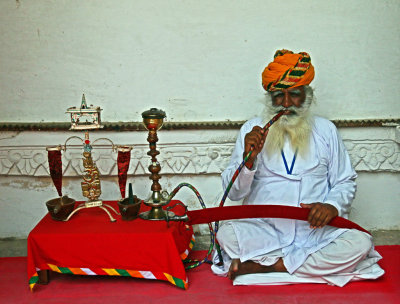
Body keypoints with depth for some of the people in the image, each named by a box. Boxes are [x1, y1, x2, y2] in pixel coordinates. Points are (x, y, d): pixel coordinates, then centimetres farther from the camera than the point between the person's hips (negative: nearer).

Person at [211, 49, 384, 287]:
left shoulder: (325, 130, 9)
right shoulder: (252, 130, 7)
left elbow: (345, 182, 11)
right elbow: (234, 193, 3)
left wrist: (333, 205, -11)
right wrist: (248, 158, -16)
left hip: (316, 230, 2)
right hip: (264, 229, -1)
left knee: (360, 242, -26)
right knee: (227, 235, -28)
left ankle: (264, 265, -19)